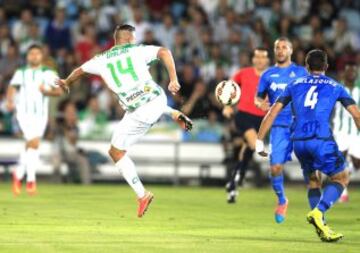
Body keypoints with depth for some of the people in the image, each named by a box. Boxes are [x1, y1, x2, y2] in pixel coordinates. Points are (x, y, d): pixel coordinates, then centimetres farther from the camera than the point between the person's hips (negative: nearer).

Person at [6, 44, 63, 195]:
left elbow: (58, 91, 2)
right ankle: (31, 180, -12)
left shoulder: (48, 73, 9)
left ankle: (18, 175, 23)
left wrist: (47, 91, -18)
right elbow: (12, 87, 1)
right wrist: (10, 101, -18)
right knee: (34, 143, -16)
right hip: (24, 113, -2)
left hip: (41, 114, 2)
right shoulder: (21, 73, 9)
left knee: (30, 146, 5)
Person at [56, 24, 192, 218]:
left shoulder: (103, 60, 8)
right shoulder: (138, 50, 5)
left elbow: (80, 70, 26)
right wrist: (173, 80, -15)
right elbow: (164, 52, -13)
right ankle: (174, 114, 28)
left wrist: (66, 82, 46)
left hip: (139, 113, -3)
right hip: (158, 98, 3)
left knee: (116, 153, 13)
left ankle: (142, 195, 6)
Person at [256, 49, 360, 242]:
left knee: (312, 181, 22)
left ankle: (321, 228, 10)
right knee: (341, 178, 13)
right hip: (321, 139, -3)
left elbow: (273, 112, 13)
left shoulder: (295, 85, 18)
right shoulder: (335, 87, 13)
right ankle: (318, 212, -10)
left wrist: (259, 141, 16)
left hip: (298, 141, 3)